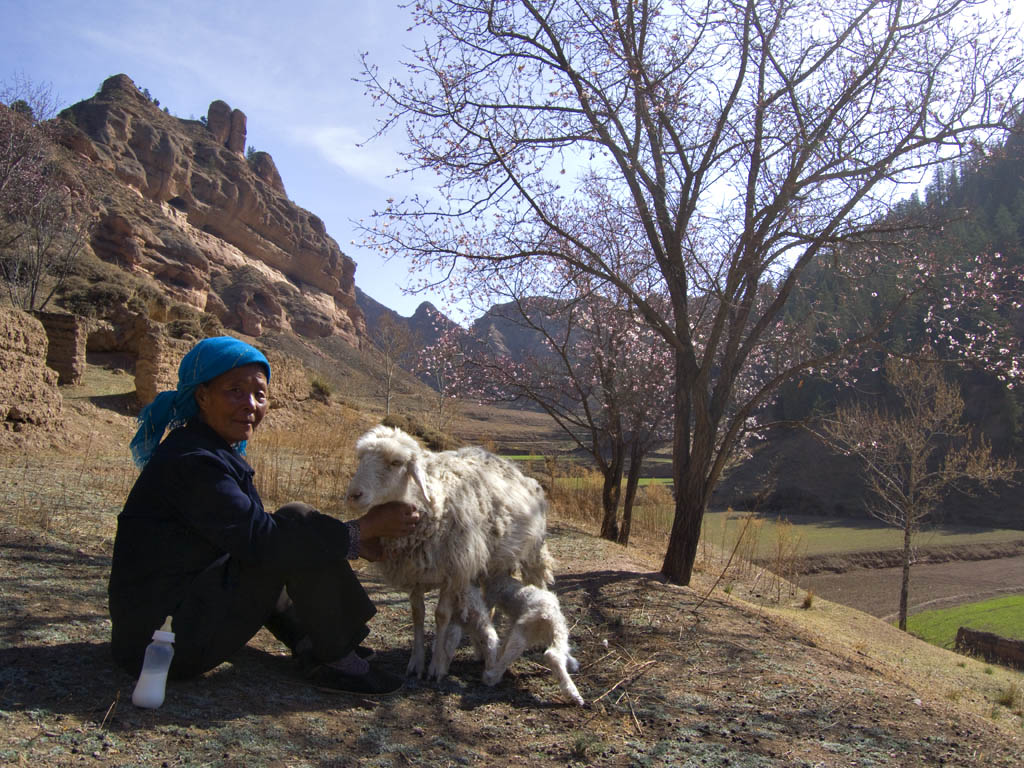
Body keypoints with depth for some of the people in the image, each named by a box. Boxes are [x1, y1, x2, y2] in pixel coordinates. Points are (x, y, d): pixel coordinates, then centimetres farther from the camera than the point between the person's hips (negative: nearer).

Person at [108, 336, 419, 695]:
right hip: (166, 638, -10)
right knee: (297, 522, -18)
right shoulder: (193, 462, -21)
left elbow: (250, 535, 10)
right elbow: (262, 540, -26)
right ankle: (335, 661, -9)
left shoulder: (212, 453, 9)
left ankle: (308, 644, 10)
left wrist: (356, 541, 1)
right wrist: (365, 527, -21)